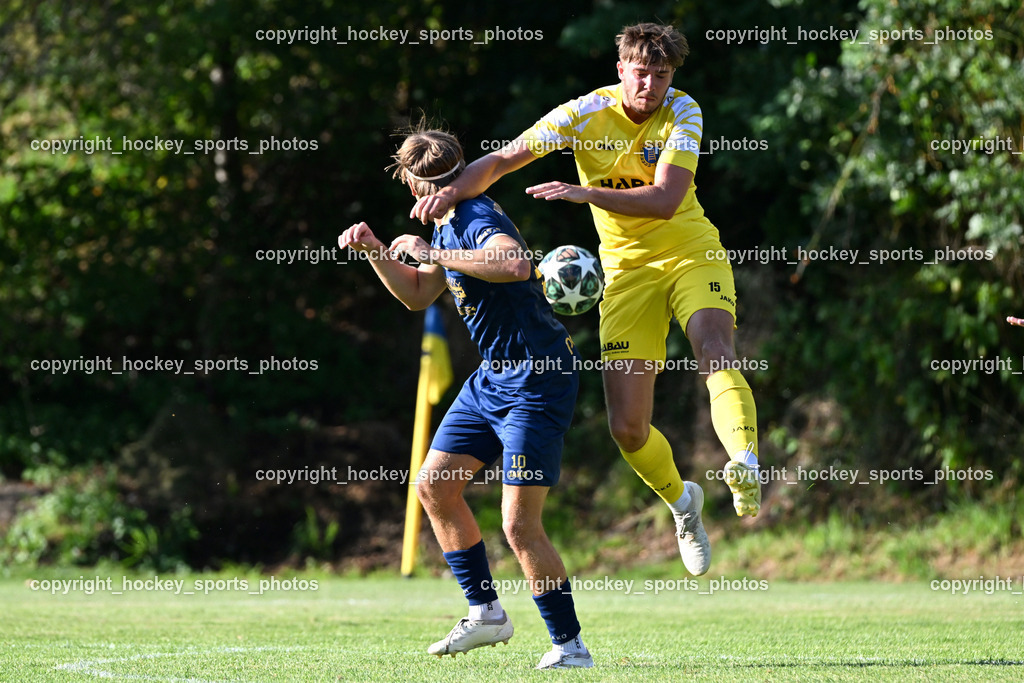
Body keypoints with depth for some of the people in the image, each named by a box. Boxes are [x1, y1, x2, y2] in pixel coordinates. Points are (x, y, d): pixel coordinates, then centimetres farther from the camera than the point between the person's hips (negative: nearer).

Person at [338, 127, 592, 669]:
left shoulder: (478, 220, -20)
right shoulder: (451, 225, 11)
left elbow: (516, 264, -43)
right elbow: (418, 295, 25)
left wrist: (433, 253, -33)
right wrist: (373, 251, 11)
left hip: (538, 383, -10)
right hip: (494, 376, 10)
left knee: (520, 525, -12)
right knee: (433, 484, 11)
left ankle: (570, 646, -2)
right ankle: (486, 613, 19)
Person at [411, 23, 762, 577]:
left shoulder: (683, 113, -11)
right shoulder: (584, 114, -9)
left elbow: (664, 200, -24)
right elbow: (500, 161, -6)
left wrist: (587, 193, -35)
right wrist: (454, 191, -25)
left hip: (690, 255, -1)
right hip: (627, 269, 1)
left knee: (715, 351, -34)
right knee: (627, 426, -5)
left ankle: (746, 467, -48)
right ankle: (681, 500, 23)